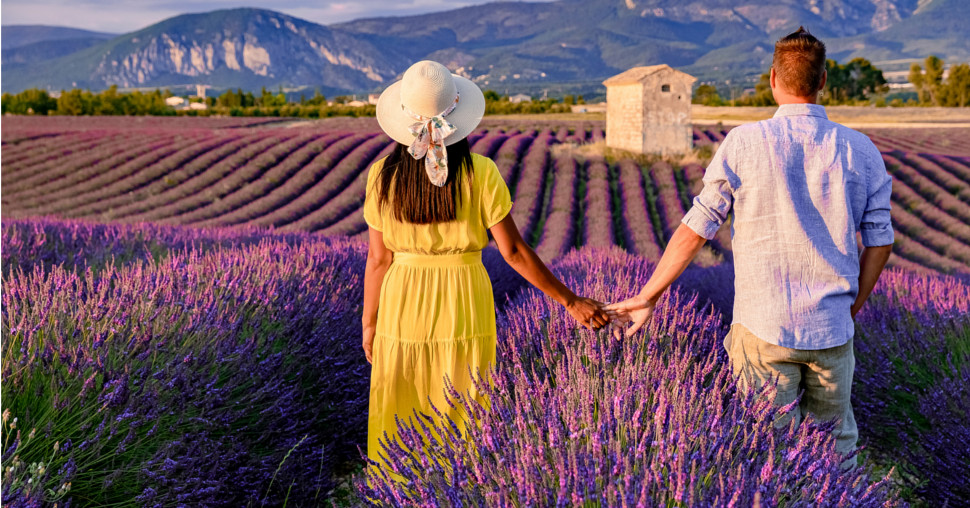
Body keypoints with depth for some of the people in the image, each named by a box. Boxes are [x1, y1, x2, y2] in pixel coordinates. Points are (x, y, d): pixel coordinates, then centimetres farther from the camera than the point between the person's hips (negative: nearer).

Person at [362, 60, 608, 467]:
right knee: (462, 419, 14)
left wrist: (369, 323, 9)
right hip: (464, 309, -1)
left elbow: (379, 259, -3)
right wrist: (570, 301, -3)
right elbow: (513, 251, -11)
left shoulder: (382, 176, -7)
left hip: (402, 309, 1)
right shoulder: (480, 173, -12)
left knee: (399, 417, 16)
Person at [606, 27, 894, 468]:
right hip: (831, 329, 3)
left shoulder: (745, 143, -9)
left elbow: (694, 231, -6)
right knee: (836, 441, 20)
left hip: (765, 328, -3)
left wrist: (647, 297, 4)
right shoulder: (860, 151, 0)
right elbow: (879, 241, 4)